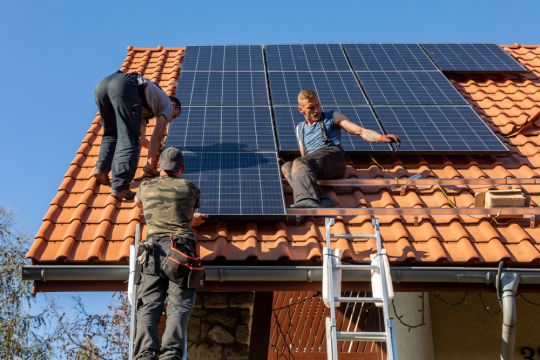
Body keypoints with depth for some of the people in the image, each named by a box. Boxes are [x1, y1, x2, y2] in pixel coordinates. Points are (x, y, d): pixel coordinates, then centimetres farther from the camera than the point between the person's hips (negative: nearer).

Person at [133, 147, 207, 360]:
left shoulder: (146, 187, 23)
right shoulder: (189, 188, 18)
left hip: (154, 249, 1)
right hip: (183, 247, -1)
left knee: (148, 306, -7)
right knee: (179, 306, -11)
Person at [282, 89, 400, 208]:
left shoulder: (332, 117, 19)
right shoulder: (300, 128, 31)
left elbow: (360, 131, 8)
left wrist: (382, 137, -8)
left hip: (333, 155, -4)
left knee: (299, 163, -34)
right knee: (286, 167, -29)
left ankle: (308, 201, -62)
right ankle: (321, 200, -50)